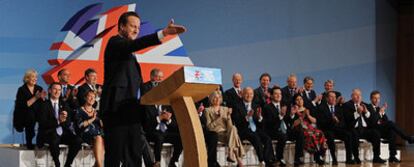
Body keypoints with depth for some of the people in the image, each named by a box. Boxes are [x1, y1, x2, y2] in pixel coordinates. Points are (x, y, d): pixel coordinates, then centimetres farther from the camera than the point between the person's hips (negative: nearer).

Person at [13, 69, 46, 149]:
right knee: (30, 116, -36)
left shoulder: (39, 88, 8)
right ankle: (29, 144, -22)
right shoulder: (22, 90, -4)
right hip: (23, 115, -3)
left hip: (36, 114, 3)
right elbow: (24, 105, -17)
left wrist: (43, 98, -18)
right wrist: (35, 98, -21)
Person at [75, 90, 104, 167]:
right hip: (86, 134, -4)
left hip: (99, 134, 4)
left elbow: (102, 125, 18)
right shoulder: (80, 111, 12)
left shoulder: (96, 111, 26)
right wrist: (92, 119, -7)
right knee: (98, 139, -38)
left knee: (103, 140, -34)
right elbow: (80, 125, -4)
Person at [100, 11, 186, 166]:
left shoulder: (128, 52, 24)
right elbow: (134, 44, -26)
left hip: (130, 110, 9)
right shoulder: (115, 42, -3)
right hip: (117, 109, -9)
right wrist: (163, 33, -36)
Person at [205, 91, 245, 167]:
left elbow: (230, 126, 9)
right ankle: (239, 160, -35)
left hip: (227, 132, 3)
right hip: (217, 134, -3)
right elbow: (209, 127, -6)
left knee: (233, 128, -34)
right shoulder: (208, 110, 7)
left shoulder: (225, 109, 17)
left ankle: (231, 154, -35)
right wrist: (219, 118, -14)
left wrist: (228, 116, -9)